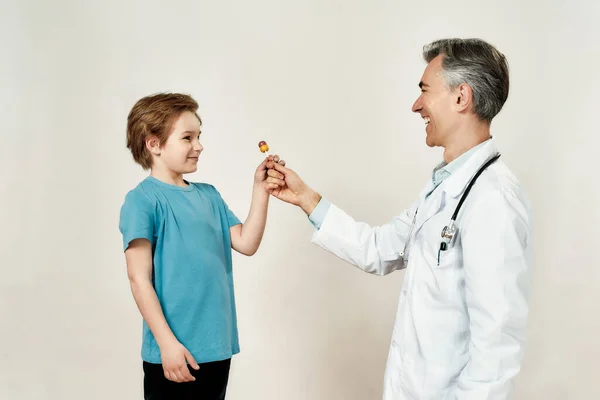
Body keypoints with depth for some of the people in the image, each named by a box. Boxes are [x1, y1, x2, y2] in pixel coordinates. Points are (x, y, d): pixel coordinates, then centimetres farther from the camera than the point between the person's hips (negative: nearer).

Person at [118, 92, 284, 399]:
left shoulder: (209, 195, 10)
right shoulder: (143, 200, -10)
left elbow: (246, 244, 6)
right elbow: (139, 279, -14)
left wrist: (260, 190, -1)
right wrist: (167, 343, -17)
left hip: (217, 346, 7)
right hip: (174, 352, -7)